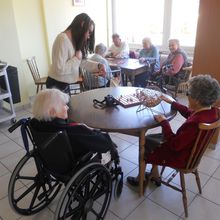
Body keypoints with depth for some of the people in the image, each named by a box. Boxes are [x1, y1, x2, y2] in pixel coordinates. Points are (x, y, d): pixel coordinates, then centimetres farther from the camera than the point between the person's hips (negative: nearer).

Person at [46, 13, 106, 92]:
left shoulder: (75, 40, 7)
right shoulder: (63, 39, -24)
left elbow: (82, 61, 8)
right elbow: (60, 69, -30)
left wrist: (98, 66, -6)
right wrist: (77, 58, -20)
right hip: (56, 85, -9)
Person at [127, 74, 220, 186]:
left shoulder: (195, 123, -39)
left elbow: (175, 145, -29)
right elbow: (189, 113, 9)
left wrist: (164, 123, -20)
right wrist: (172, 102, 12)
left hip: (182, 157, -8)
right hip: (191, 148, 8)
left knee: (145, 144, 10)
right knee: (149, 138, 17)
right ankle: (154, 175, 31)